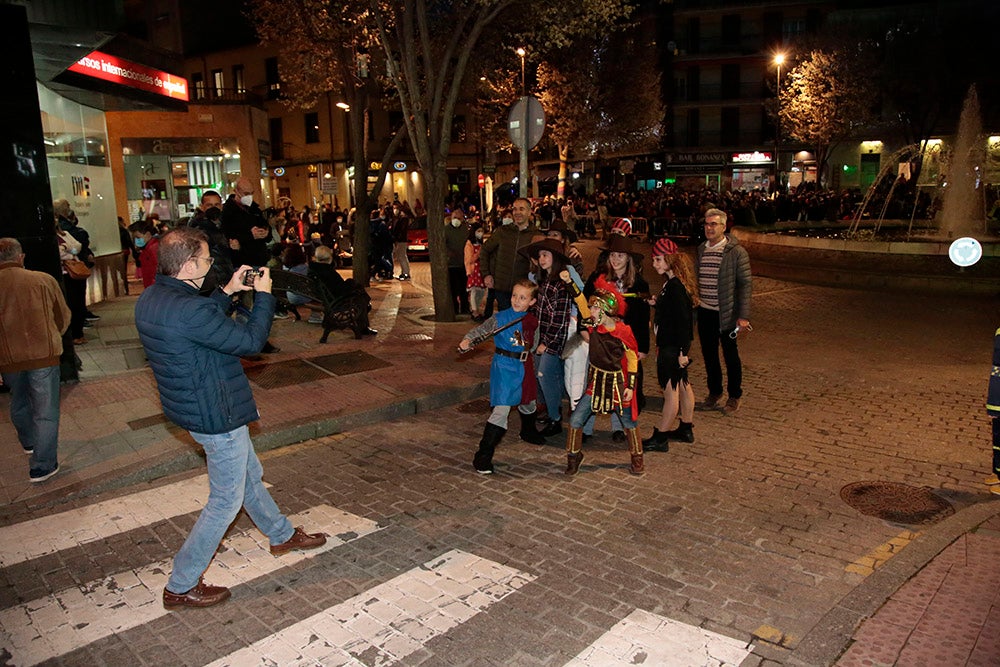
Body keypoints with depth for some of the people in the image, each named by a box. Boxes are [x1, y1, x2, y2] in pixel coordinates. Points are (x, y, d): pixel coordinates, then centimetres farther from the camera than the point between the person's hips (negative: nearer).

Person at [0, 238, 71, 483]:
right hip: (43, 354, -3)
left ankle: (29, 442, 50)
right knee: (45, 411, 5)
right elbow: (63, 317, 6)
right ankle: (42, 466, 5)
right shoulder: (44, 280, -7)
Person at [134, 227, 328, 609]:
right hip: (216, 416, -10)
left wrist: (227, 292, 12)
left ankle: (282, 535, 47)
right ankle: (181, 586, 19)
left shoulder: (151, 299, 0)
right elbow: (250, 341, -23)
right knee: (227, 500, 6)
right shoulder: (187, 310, -31)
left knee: (250, 475, 26)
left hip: (193, 406, 10)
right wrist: (263, 295, -10)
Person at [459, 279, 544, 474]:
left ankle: (528, 432, 59)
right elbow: (481, 330, -20)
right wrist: (467, 340, -35)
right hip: (504, 368, -6)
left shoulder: (532, 321, 3)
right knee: (501, 410, -16)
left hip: (524, 367, 6)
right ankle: (482, 457, -11)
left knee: (528, 402, 26)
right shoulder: (501, 317, -12)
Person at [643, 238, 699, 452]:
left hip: (672, 347, -10)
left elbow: (684, 319, -23)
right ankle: (686, 429, 32)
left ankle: (660, 438, 6)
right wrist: (657, 303, 5)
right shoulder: (673, 283, 8)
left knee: (670, 390, -2)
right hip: (671, 345, 11)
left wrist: (682, 351, -22)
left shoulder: (675, 286, -22)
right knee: (682, 385, 18)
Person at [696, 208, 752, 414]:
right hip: (704, 312, 5)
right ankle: (714, 392, 30)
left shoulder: (736, 252, -9)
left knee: (731, 356, 7)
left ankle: (734, 397, 21)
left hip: (726, 313, -5)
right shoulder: (700, 250, 8)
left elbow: (746, 284, -10)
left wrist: (743, 316, -16)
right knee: (709, 354, 13)